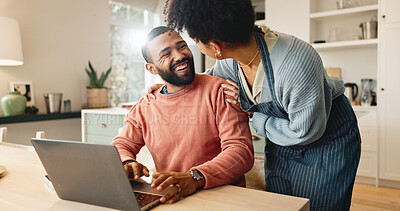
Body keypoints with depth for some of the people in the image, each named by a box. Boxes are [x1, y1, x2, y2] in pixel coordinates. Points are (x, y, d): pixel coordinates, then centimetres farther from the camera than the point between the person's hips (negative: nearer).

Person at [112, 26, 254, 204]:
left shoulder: (219, 90, -6)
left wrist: (195, 178, -30)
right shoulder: (144, 107, 8)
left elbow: (241, 150, -14)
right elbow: (121, 145, 12)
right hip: (167, 199, 3)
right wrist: (127, 164, -13)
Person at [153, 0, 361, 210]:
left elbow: (304, 133, -26)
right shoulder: (229, 60, -18)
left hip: (326, 139, -5)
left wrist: (253, 115, -19)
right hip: (281, 144, 6)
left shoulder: (296, 65, -39)